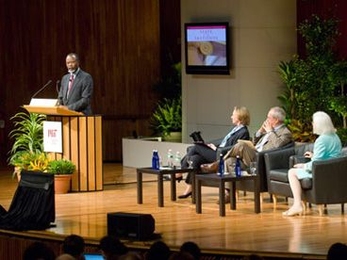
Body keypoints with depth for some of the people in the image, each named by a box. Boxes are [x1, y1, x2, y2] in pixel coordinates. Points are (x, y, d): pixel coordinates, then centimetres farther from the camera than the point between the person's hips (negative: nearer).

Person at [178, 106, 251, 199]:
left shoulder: (243, 132, -10)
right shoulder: (235, 128, 20)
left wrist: (216, 148, -12)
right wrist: (213, 145, 9)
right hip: (218, 152, 9)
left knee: (195, 148, -14)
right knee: (195, 158, -12)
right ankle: (189, 189, -9)